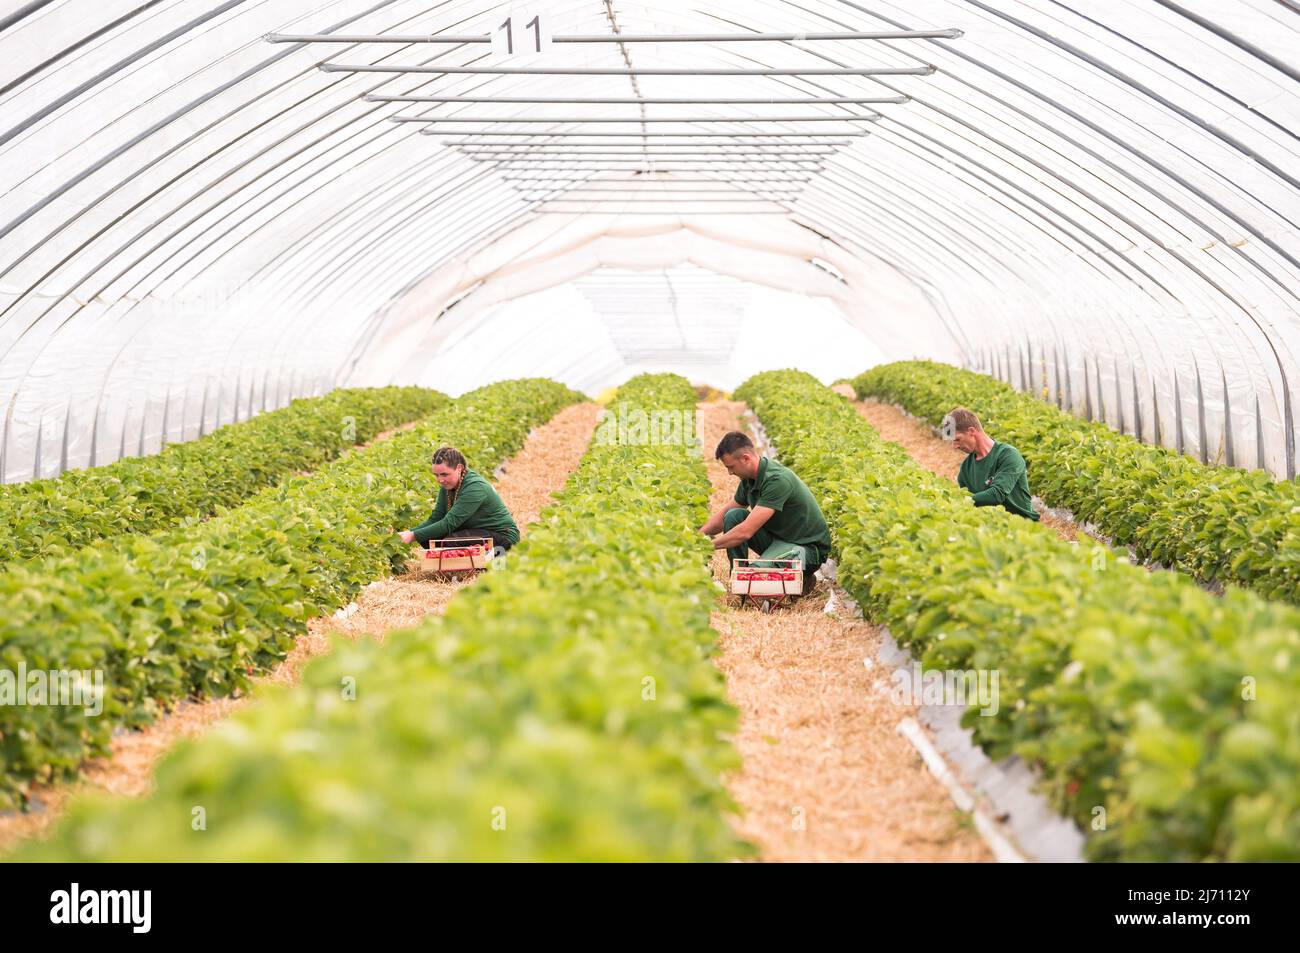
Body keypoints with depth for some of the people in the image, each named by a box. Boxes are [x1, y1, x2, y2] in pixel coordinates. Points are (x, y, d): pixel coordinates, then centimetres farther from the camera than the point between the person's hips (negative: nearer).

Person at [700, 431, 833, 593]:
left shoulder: (777, 480, -29)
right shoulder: (749, 478, -1)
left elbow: (746, 531, -31)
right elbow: (725, 513, 15)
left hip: (807, 547, -8)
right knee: (734, 516, -9)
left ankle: (801, 577, -4)